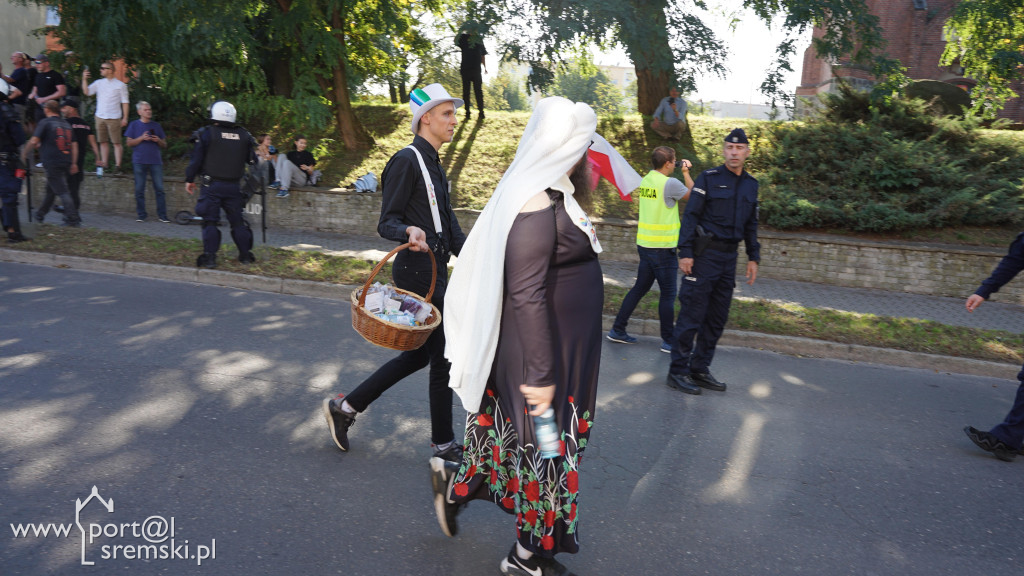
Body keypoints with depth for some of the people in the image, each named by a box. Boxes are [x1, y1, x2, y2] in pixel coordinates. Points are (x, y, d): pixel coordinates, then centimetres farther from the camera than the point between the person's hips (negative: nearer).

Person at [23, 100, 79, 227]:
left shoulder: (45, 123, -5)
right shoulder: (66, 124, 14)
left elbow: (34, 141, -10)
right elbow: (74, 145, 12)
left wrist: (24, 153, 4)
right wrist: (73, 163, 14)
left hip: (52, 163, -7)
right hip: (66, 163, 7)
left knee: (62, 192, -8)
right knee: (50, 190, 18)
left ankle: (73, 219, -13)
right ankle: (40, 215, 30)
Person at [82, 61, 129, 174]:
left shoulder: (120, 85, 0)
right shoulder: (99, 83, 11)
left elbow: (125, 102, -2)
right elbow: (86, 92, 3)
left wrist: (125, 118, -8)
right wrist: (84, 79, -8)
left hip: (114, 118, -5)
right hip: (100, 117, 5)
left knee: (116, 142, -4)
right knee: (103, 142, 8)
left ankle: (117, 166, 0)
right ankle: (104, 164, 13)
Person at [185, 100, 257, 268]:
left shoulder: (207, 133, -4)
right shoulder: (244, 135, 6)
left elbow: (196, 159, -3)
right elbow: (253, 161, 11)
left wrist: (190, 180, 8)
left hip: (212, 185, -3)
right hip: (234, 187, 3)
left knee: (210, 222, 1)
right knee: (237, 221, 11)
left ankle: (209, 257, -1)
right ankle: (246, 255, 15)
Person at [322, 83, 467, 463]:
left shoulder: (433, 164, 18)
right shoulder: (407, 160, -12)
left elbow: (449, 225, 20)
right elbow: (386, 223, -15)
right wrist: (408, 232, -35)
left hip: (435, 271, 10)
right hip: (418, 272, -10)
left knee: (420, 353, 16)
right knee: (443, 358, 0)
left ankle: (344, 407, 26)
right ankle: (443, 445, 18)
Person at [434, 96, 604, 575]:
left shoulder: (551, 194, 8)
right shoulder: (537, 205, -23)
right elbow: (526, 295, -25)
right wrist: (541, 373, -23)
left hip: (563, 349, 10)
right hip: (543, 352, -10)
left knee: (526, 439, 22)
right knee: (542, 444, 6)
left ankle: (456, 485, 40)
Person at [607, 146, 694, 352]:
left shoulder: (645, 180, 7)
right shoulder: (670, 183, -15)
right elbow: (692, 195, 0)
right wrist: (686, 173, 8)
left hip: (645, 244, 8)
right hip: (663, 247, -8)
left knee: (640, 288, 16)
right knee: (668, 294, 1)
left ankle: (618, 330, 20)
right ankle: (668, 341, 8)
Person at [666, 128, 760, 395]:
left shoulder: (751, 184, 14)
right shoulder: (709, 178, -4)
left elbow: (751, 225, 20)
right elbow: (690, 215, -8)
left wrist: (753, 257, 14)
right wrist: (685, 252, -15)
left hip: (729, 257, 6)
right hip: (705, 254, -6)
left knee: (717, 318, 9)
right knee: (692, 315, -5)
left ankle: (700, 369, 19)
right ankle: (678, 372, 2)